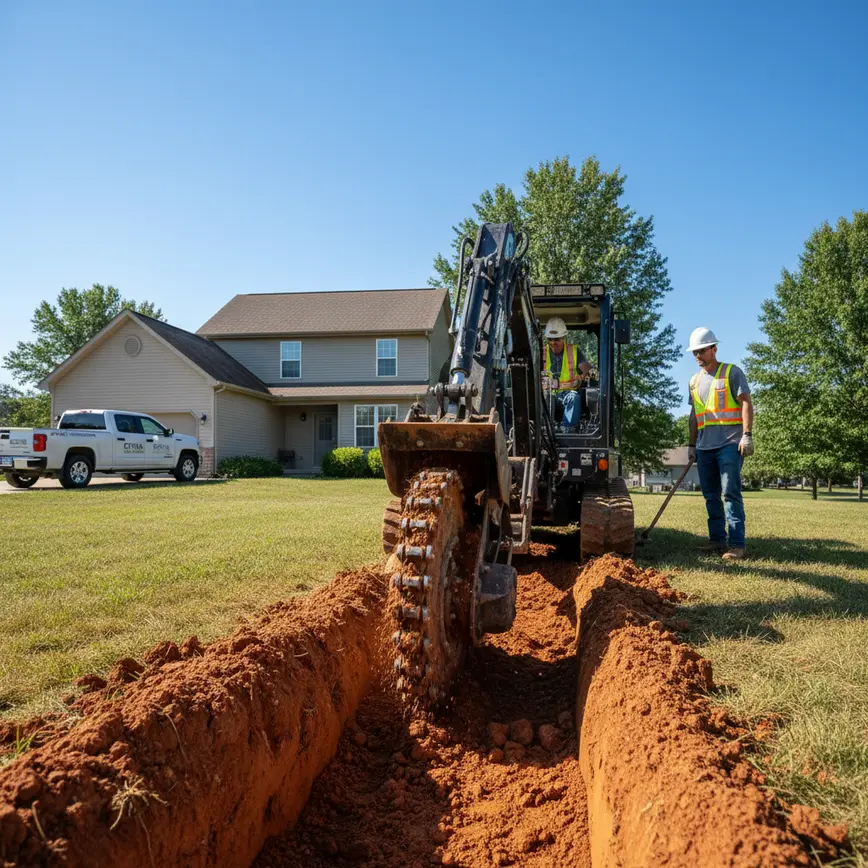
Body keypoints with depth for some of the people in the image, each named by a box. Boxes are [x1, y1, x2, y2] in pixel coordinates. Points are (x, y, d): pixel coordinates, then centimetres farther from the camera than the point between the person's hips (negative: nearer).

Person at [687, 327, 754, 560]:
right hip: (704, 446, 6)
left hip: (729, 443, -6)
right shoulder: (695, 380, 18)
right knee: (710, 495, 8)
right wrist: (692, 445, 19)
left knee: (731, 493, -10)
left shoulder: (731, 372, 1)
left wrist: (747, 435, -16)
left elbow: (746, 403, -6)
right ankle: (717, 539, 17)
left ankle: (737, 544, -8)